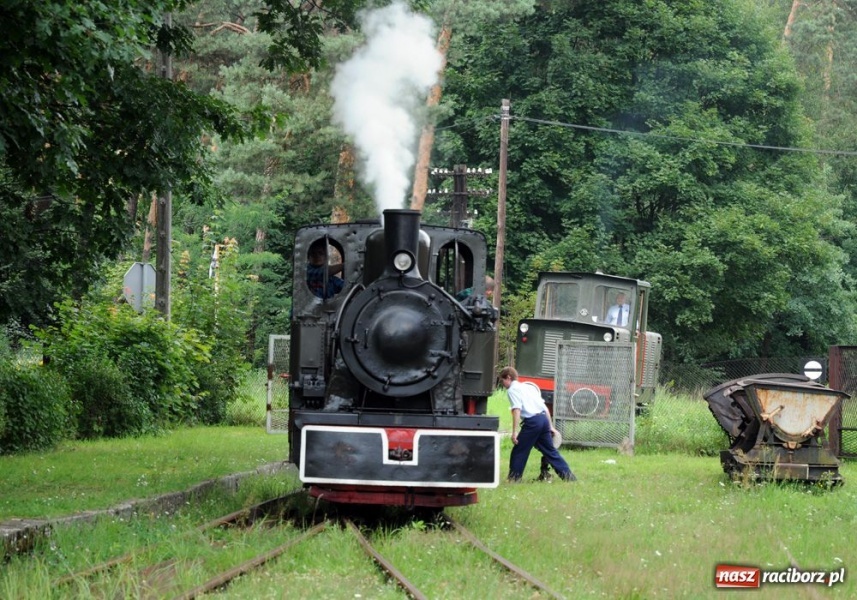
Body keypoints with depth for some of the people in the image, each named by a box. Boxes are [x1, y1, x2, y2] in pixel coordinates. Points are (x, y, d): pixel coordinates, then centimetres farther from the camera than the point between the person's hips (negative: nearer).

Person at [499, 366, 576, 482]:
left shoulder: (512, 390, 2)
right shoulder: (528, 387, 26)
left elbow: (517, 410, -12)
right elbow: (544, 407, 24)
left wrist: (514, 432, -16)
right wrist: (551, 426, 26)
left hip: (532, 421, -8)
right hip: (544, 418, 8)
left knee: (518, 451, 4)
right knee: (550, 450, 13)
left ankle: (514, 477, 6)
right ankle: (567, 474, 9)